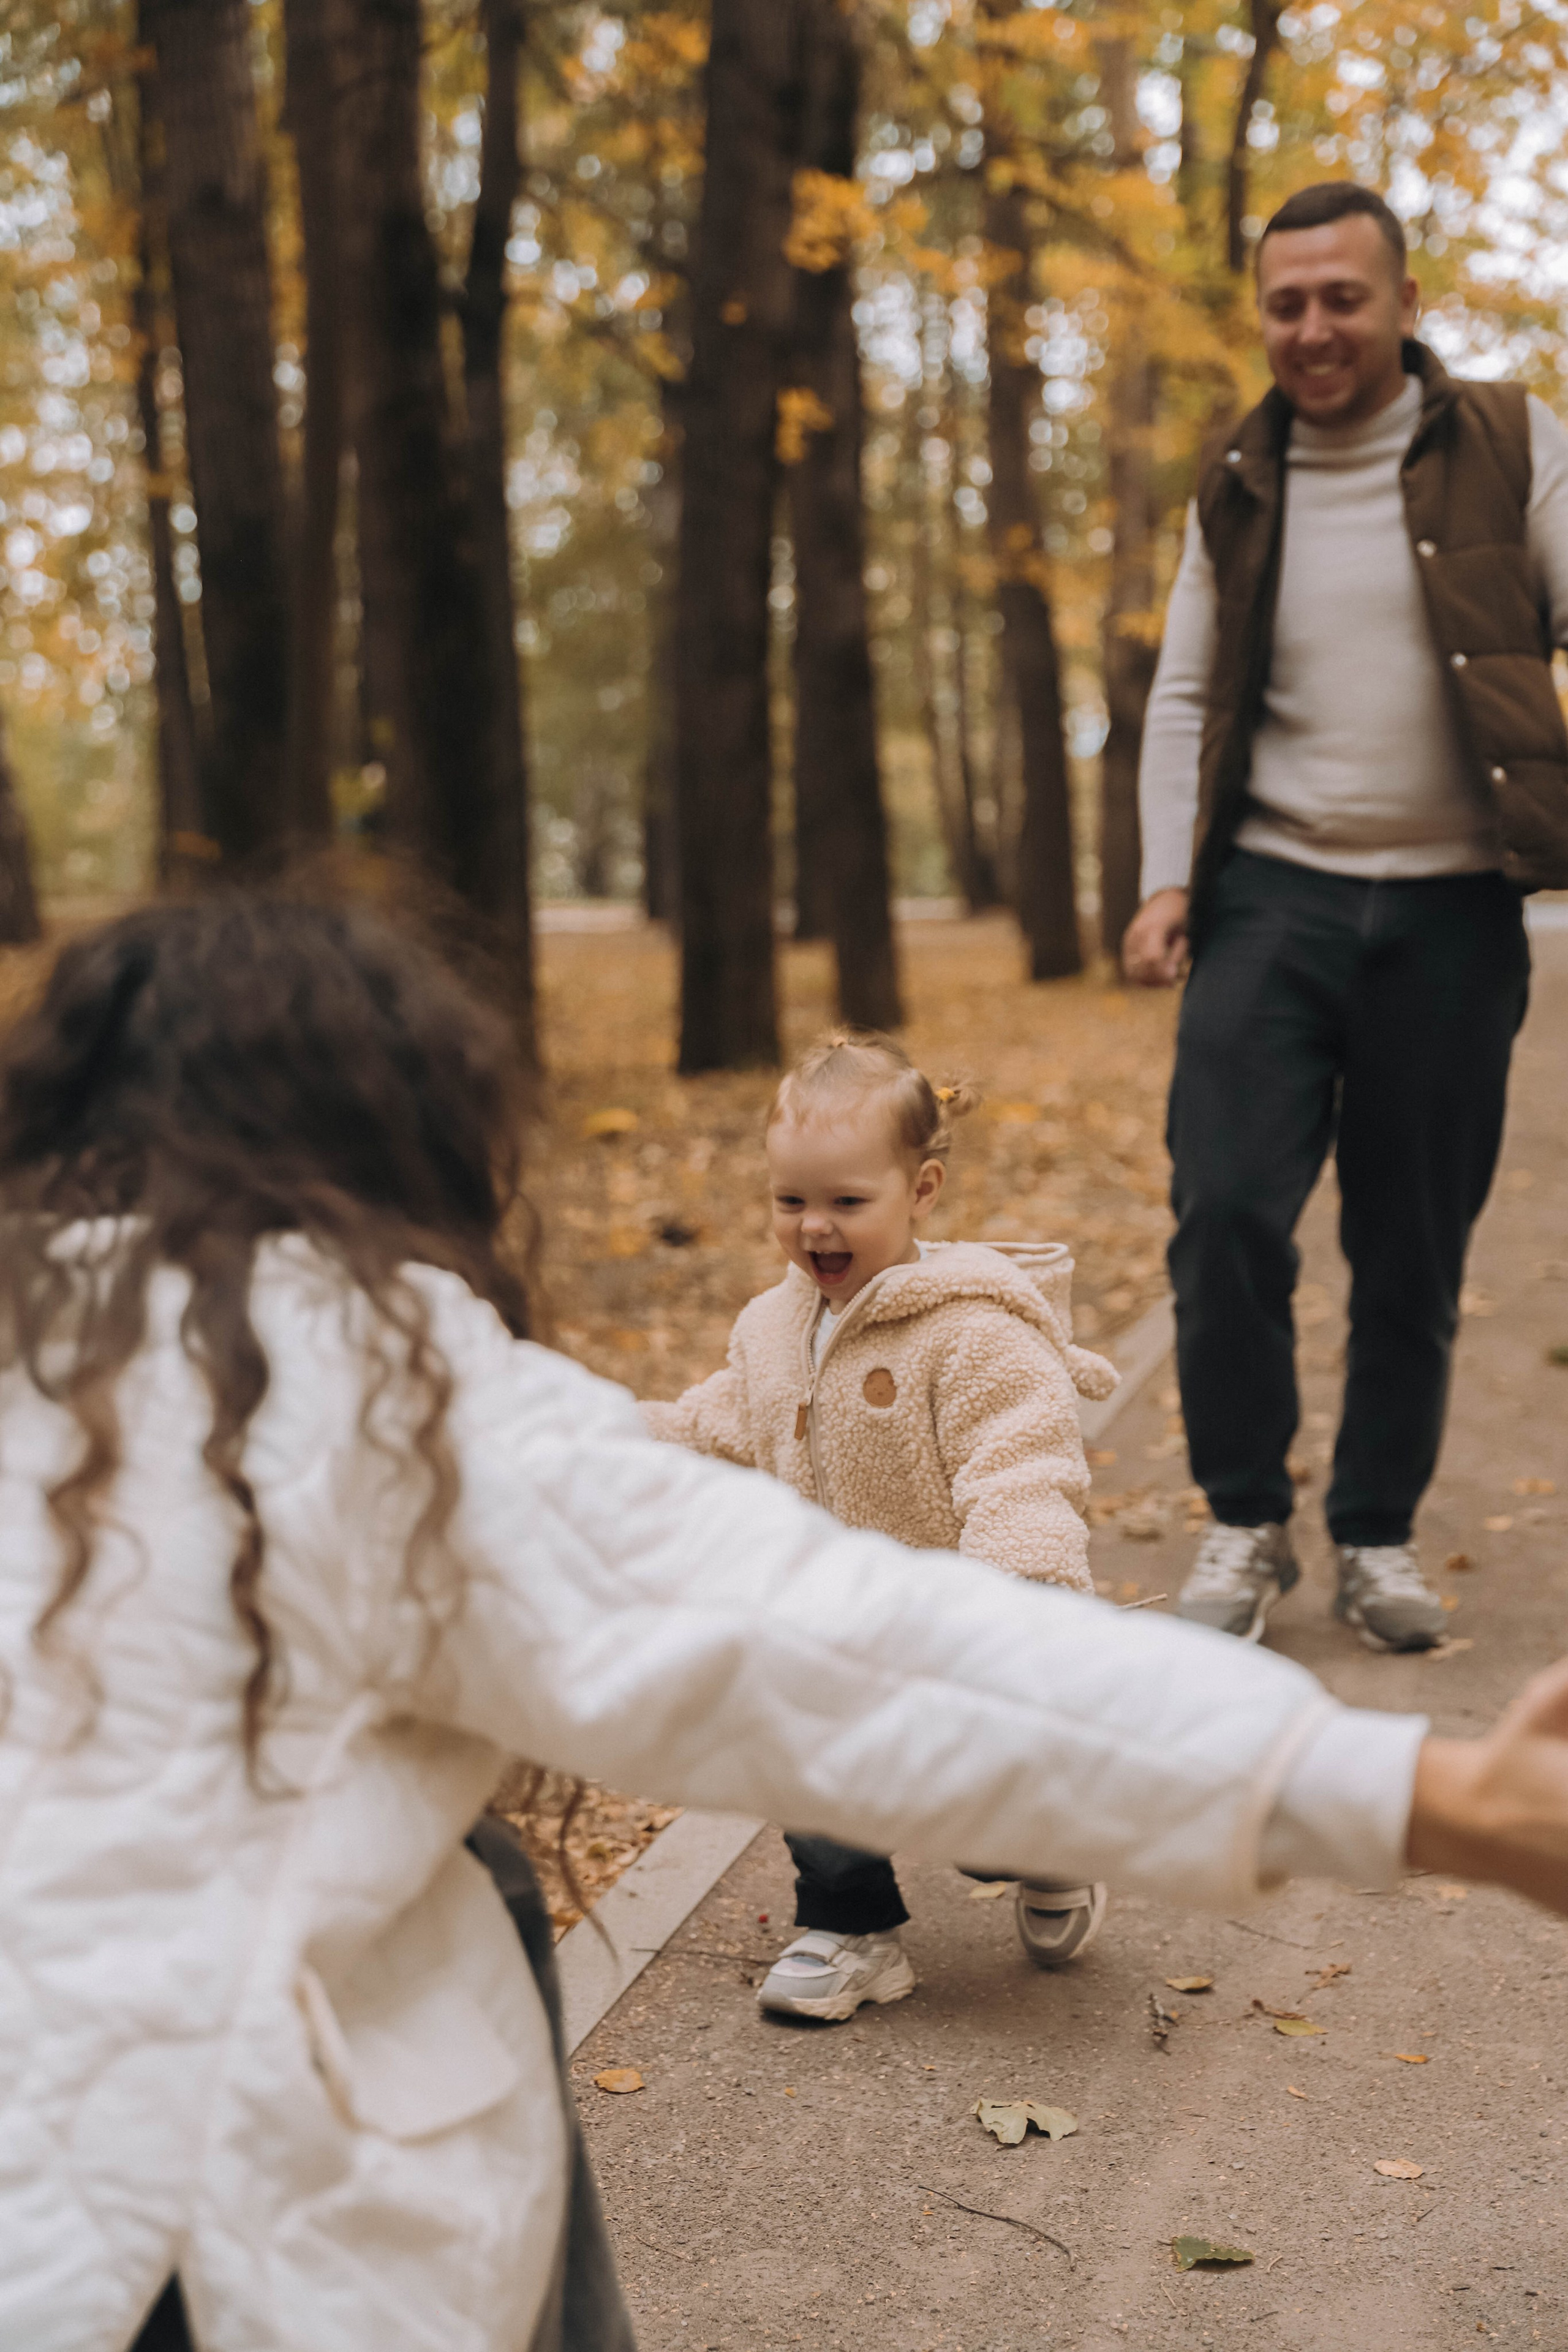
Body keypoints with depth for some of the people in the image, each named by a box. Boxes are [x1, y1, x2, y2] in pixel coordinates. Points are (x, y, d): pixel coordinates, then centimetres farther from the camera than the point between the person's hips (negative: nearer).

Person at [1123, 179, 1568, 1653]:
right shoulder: (1236, 485, 10)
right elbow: (1185, 697, 12)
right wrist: (1167, 880, 0)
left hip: (1450, 913, -1)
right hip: (1274, 896, 1)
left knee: (1414, 1253, 5)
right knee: (1226, 1213, -10)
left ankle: (1379, 1537, 22)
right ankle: (1245, 1523, 8)